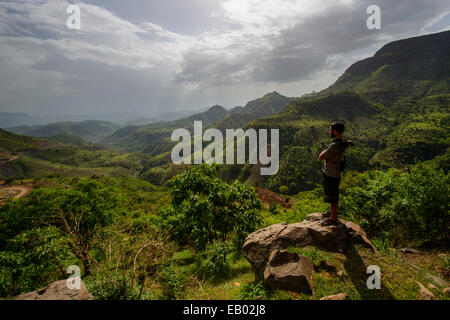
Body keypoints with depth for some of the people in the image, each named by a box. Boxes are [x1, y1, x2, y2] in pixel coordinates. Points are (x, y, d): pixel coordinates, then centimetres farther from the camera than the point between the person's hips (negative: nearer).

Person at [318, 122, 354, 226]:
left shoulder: (335, 146, -30)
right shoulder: (342, 143, 2)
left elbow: (321, 157, -25)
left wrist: (324, 151, -8)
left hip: (331, 175, -9)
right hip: (332, 173, 9)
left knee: (332, 197, 6)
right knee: (334, 195, 25)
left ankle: (333, 219, 22)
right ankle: (333, 212, 45)